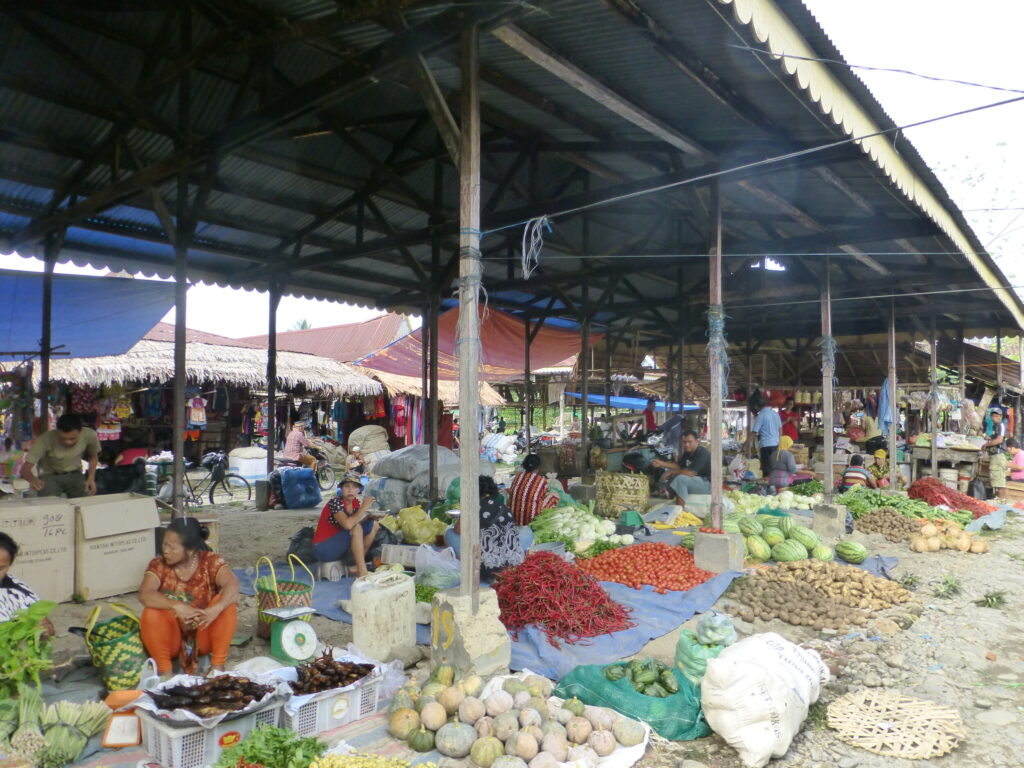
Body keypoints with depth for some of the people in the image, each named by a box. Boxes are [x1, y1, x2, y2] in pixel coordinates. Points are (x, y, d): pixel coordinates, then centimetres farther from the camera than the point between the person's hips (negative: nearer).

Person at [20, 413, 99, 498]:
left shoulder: (89, 435, -19)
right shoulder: (46, 439, -26)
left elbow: (93, 457, 3)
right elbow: (25, 469, -27)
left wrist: (91, 478, -11)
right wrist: (33, 480, -50)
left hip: (74, 475, 1)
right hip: (49, 476, -1)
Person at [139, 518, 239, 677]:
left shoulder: (211, 561, -10)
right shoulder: (159, 565, -7)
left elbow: (232, 584, -26)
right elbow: (144, 595, -25)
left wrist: (216, 608, -46)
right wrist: (177, 606, -40)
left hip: (203, 636, 0)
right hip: (171, 639, 1)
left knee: (227, 603, -25)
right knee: (151, 612, -26)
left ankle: (218, 665, -17)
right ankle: (165, 670, -14)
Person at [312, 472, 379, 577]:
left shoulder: (356, 503, 2)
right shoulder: (335, 502, -21)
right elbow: (348, 524, -36)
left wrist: (369, 515, -18)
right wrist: (363, 508, -26)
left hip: (339, 545, 8)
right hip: (323, 549, -8)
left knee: (374, 524, 2)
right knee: (356, 527, -29)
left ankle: (356, 566, 1)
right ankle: (362, 572, -26)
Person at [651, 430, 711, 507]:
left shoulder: (702, 453, -23)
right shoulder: (688, 452, 6)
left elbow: (691, 472, -30)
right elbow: (679, 465, 10)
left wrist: (671, 472, -20)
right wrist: (661, 463, -4)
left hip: (708, 484, -10)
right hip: (698, 480, 10)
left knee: (680, 479, -29)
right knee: (672, 476, 5)